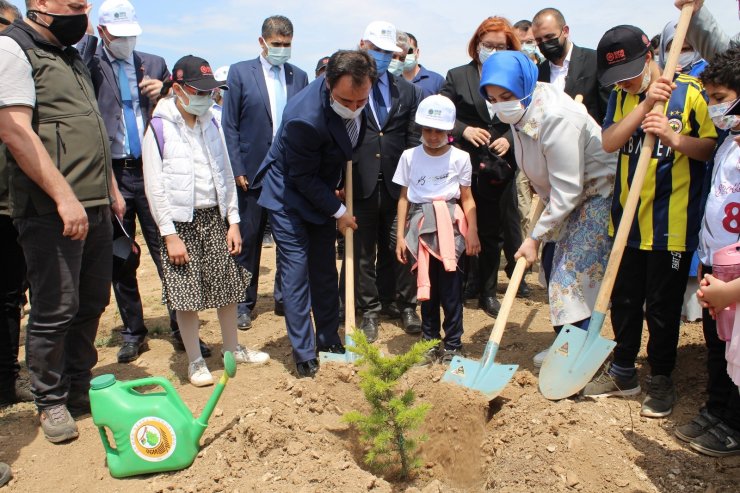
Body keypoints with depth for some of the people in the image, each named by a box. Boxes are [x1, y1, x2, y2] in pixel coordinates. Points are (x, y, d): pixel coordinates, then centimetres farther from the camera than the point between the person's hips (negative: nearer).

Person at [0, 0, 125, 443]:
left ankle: (79, 388, 29)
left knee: (92, 303, 14)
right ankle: (51, 401, 18)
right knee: (55, 310, 0)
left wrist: (111, 188, 20)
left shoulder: (72, 57, 20)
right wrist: (64, 196, -21)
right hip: (52, 211, -8)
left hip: (95, 207, 8)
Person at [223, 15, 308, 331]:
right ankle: (245, 303, 19)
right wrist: (237, 169, -8)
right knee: (248, 240, 5)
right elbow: (230, 126, -2)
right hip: (253, 172, -2)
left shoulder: (299, 77, 9)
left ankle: (284, 297, 22)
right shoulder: (240, 72, 0)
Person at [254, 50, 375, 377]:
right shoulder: (305, 117, -35)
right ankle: (304, 354, 7)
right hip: (290, 195, -7)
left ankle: (329, 338, 26)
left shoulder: (355, 92, -12)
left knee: (325, 270, 12)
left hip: (323, 191, 7)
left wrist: (337, 191, 8)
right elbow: (303, 177, -22)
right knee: (296, 273, -4)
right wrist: (338, 211, -14)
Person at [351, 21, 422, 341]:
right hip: (359, 183, -2)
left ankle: (404, 306, 23)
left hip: (397, 183, 2)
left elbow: (414, 138, 10)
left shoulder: (407, 90, 11)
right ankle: (368, 310, 21)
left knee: (399, 248, 7)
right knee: (362, 252, 7)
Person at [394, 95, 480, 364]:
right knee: (426, 286, 10)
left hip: (450, 225, -2)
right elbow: (404, 198, 7)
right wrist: (400, 236, 3)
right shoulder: (409, 156, 4)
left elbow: (467, 198, 5)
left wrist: (472, 232, -5)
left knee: (450, 288, 0)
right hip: (421, 226, 2)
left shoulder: (460, 157, 1)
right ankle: (430, 342, 22)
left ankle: (453, 345, 13)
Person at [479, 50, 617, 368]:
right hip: (567, 196, 9)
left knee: (575, 273, -11)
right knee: (552, 262, 11)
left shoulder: (556, 118, -32)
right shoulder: (521, 110, -5)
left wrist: (535, 237, -23)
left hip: (597, 193, -9)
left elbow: (567, 190, -29)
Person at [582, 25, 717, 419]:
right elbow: (609, 142, -9)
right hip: (627, 218, 4)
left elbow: (712, 147, -4)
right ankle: (623, 372, 30)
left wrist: (675, 139, -22)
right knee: (624, 298, 13)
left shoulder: (688, 91, -6)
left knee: (663, 305, 6)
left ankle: (661, 379, 25)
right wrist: (645, 105, -18)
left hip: (672, 222, -4)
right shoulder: (621, 95, 6)